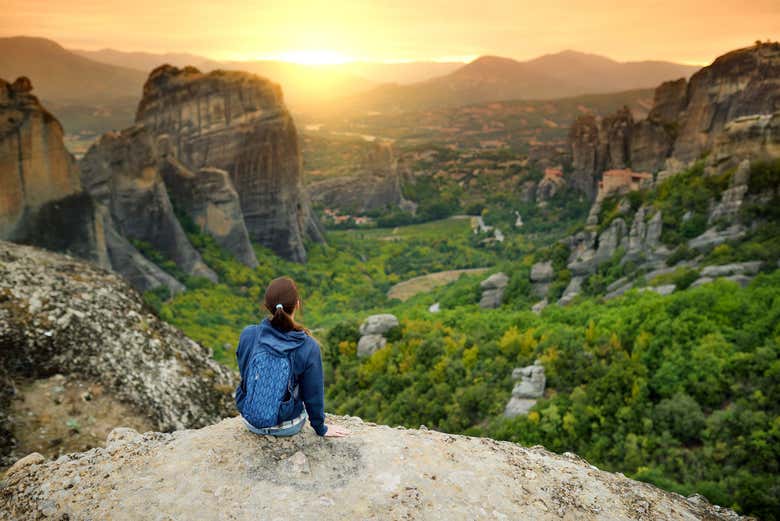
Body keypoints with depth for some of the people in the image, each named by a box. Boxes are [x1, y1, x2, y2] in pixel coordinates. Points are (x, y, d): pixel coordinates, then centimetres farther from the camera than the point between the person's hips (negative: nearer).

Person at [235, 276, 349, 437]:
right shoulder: (309, 347, -23)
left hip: (250, 421, 2)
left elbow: (243, 371, 1)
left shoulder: (248, 335, -17)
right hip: (288, 427, -2)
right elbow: (314, 394, -12)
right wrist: (321, 428, 6)